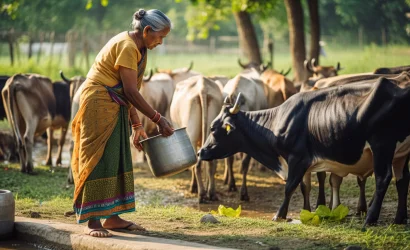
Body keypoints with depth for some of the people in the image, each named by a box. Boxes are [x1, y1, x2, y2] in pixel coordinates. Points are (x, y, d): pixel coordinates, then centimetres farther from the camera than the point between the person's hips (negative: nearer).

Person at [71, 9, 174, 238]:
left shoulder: (137, 48, 12)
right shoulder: (127, 46, -18)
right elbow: (131, 91, -20)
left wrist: (137, 125, 14)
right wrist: (158, 119, -17)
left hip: (115, 107, 10)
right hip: (99, 104, -10)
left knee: (118, 159, 9)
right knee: (99, 159, -10)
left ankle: (112, 217, 14)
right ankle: (93, 221, -8)